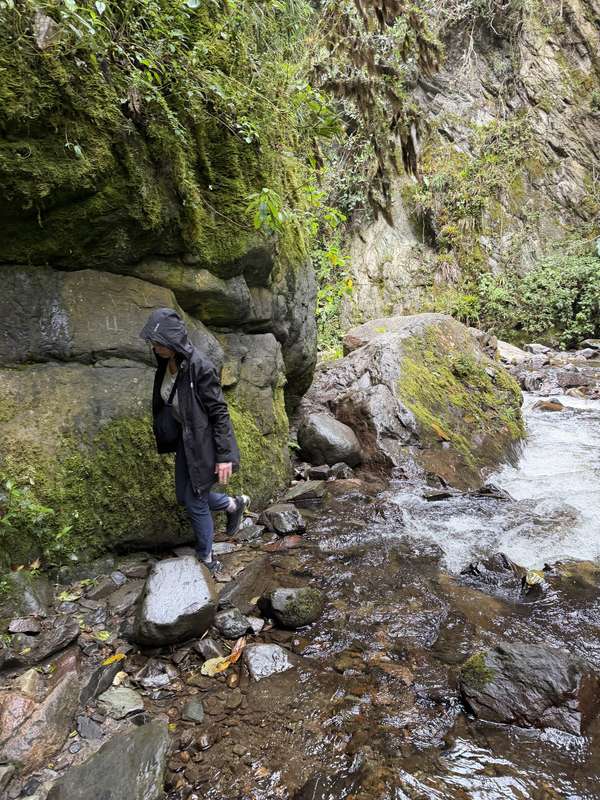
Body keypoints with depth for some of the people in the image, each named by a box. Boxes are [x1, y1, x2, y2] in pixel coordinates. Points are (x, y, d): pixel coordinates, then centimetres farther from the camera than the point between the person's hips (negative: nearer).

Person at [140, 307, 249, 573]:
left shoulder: (200, 367, -27)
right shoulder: (165, 363, -3)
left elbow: (219, 412, -22)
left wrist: (224, 455, -21)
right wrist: (166, 435, 20)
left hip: (203, 442, -8)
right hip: (183, 438, 8)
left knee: (195, 502, 3)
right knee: (184, 495, 17)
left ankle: (206, 557, 27)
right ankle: (234, 504, 39)